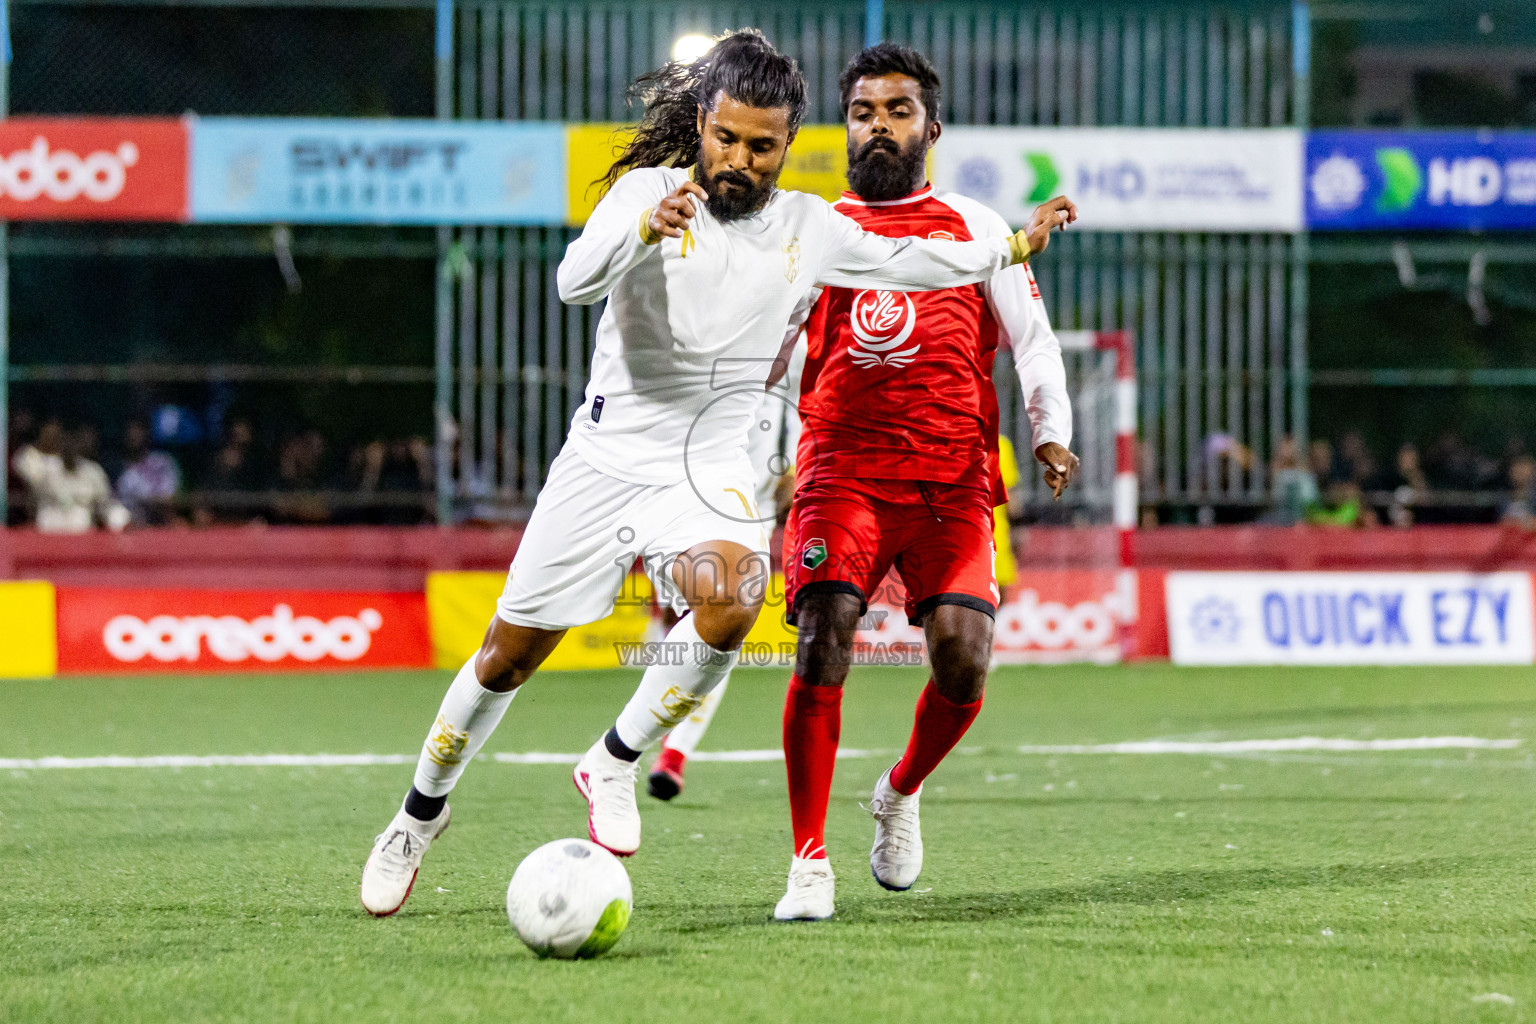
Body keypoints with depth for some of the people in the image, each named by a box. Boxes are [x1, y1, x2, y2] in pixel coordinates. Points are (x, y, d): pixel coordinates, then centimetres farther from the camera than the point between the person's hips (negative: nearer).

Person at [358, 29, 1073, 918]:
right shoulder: (648, 189, -7)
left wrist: (1012, 248, 24)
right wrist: (647, 228, -42)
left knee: (731, 597, -31)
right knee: (512, 651, 6)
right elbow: (575, 280, -24)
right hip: (609, 453, -2)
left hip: (710, 469, 2)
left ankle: (616, 763, -11)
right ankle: (423, 812, 29)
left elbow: (904, 261, 22)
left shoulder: (808, 228, 5)